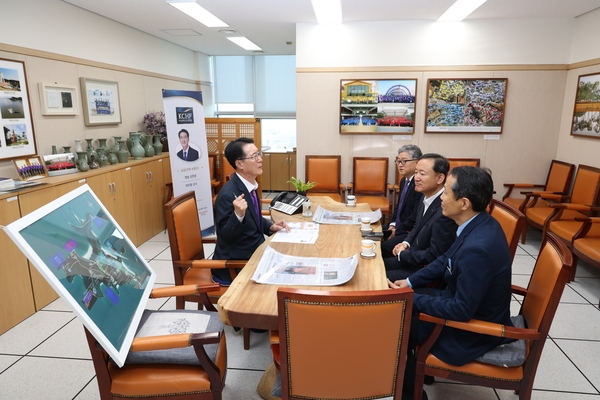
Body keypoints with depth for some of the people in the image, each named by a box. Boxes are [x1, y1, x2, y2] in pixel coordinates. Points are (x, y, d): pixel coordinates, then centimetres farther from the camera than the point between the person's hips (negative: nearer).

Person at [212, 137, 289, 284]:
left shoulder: (250, 185, 3)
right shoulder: (228, 194, -24)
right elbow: (226, 236, -22)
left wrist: (271, 226, 0)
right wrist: (238, 215, -38)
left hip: (253, 252, 8)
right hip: (234, 265, -8)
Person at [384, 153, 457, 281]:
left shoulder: (445, 212, -29)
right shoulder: (426, 197, 0)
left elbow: (434, 256, -24)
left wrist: (402, 254, -13)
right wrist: (406, 243, -1)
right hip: (413, 257, 8)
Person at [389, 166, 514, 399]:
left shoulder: (477, 248, -36)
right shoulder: (478, 225, -6)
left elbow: (461, 311, -29)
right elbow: (445, 261, 8)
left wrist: (411, 298, -20)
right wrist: (410, 282, 1)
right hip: (465, 303, 9)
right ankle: (417, 368, 31)